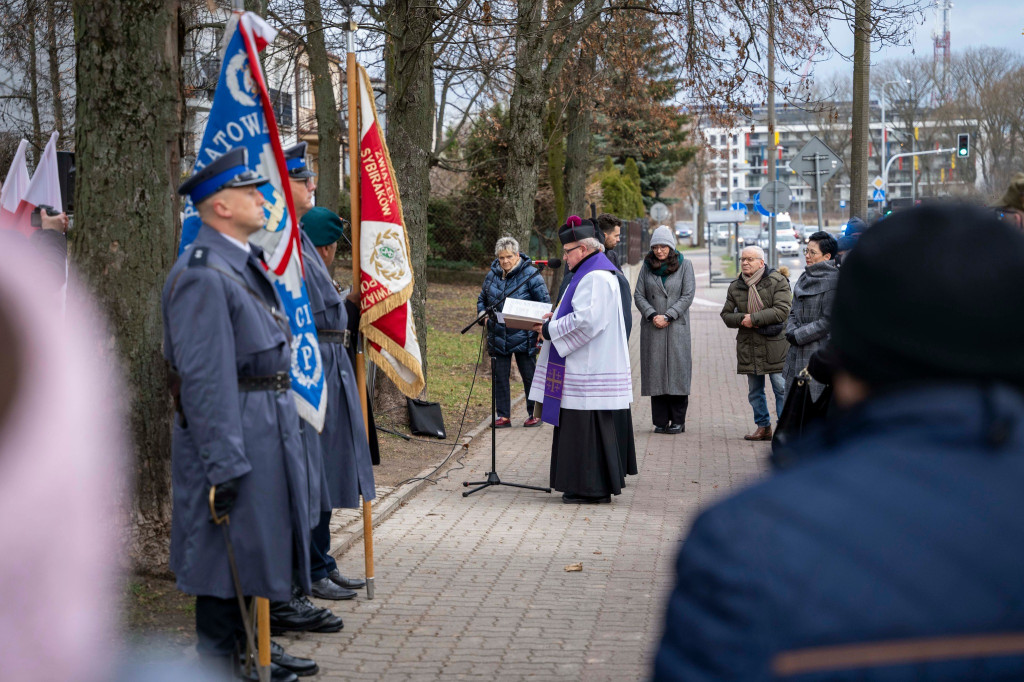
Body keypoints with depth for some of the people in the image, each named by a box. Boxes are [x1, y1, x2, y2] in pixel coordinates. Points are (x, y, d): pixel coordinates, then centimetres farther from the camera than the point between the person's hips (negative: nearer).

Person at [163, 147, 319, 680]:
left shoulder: (244, 263, 14)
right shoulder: (202, 275, -19)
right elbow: (205, 378, -22)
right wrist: (224, 466, -23)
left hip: (267, 427, 10)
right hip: (232, 431, -10)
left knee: (261, 541, 18)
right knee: (228, 550, -2)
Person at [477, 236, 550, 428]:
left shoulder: (530, 274, -7)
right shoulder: (492, 275, 8)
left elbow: (545, 302, -6)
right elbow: (482, 300, 22)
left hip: (523, 337, -4)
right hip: (498, 337, 4)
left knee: (529, 376, 5)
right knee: (500, 377, 6)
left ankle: (534, 414, 17)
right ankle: (503, 416, 14)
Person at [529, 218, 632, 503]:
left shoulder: (595, 277, -16)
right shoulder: (589, 273, 17)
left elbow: (586, 320, -24)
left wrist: (550, 329, -14)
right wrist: (554, 319, 11)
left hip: (590, 370, -11)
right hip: (587, 368, 11)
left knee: (587, 425, -6)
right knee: (584, 425, 13)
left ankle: (592, 489, -2)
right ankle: (590, 486, 17)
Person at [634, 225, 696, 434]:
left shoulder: (684, 265, 2)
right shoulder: (647, 266, 8)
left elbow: (688, 295, -4)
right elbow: (638, 295, 5)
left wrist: (668, 316, -11)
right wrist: (652, 315, -10)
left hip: (677, 326, -2)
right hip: (652, 328, 2)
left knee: (677, 370, -3)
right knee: (656, 371, 1)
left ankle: (678, 421, 3)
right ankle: (661, 421, 5)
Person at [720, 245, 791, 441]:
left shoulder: (777, 281, -5)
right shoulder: (735, 287, 11)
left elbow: (782, 311, -14)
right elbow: (726, 315, 13)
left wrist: (754, 318, -16)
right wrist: (742, 319, -9)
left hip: (775, 345, -5)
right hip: (748, 345, 5)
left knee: (781, 388, -4)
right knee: (754, 391, 10)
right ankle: (763, 427, 21)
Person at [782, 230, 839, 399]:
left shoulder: (832, 281, -11)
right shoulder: (805, 278, 14)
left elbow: (828, 321, -15)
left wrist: (798, 336, -12)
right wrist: (791, 331, -3)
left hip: (819, 353, -8)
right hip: (797, 352, 8)